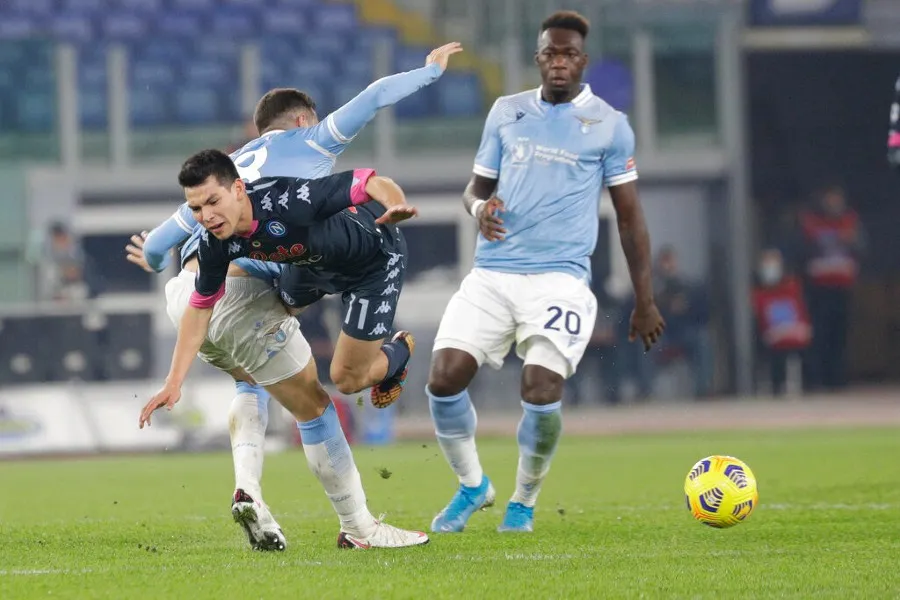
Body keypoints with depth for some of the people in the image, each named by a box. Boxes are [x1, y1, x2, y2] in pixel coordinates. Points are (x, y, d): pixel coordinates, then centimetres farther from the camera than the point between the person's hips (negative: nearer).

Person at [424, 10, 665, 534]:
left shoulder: (609, 125, 5)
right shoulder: (507, 112, 14)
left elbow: (630, 216, 8)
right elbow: (478, 185, 20)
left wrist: (645, 302, 6)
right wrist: (479, 206, -6)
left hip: (560, 276, -3)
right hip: (492, 273, 3)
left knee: (541, 393, -17)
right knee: (444, 378, -11)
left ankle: (525, 500, 10)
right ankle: (473, 484, 14)